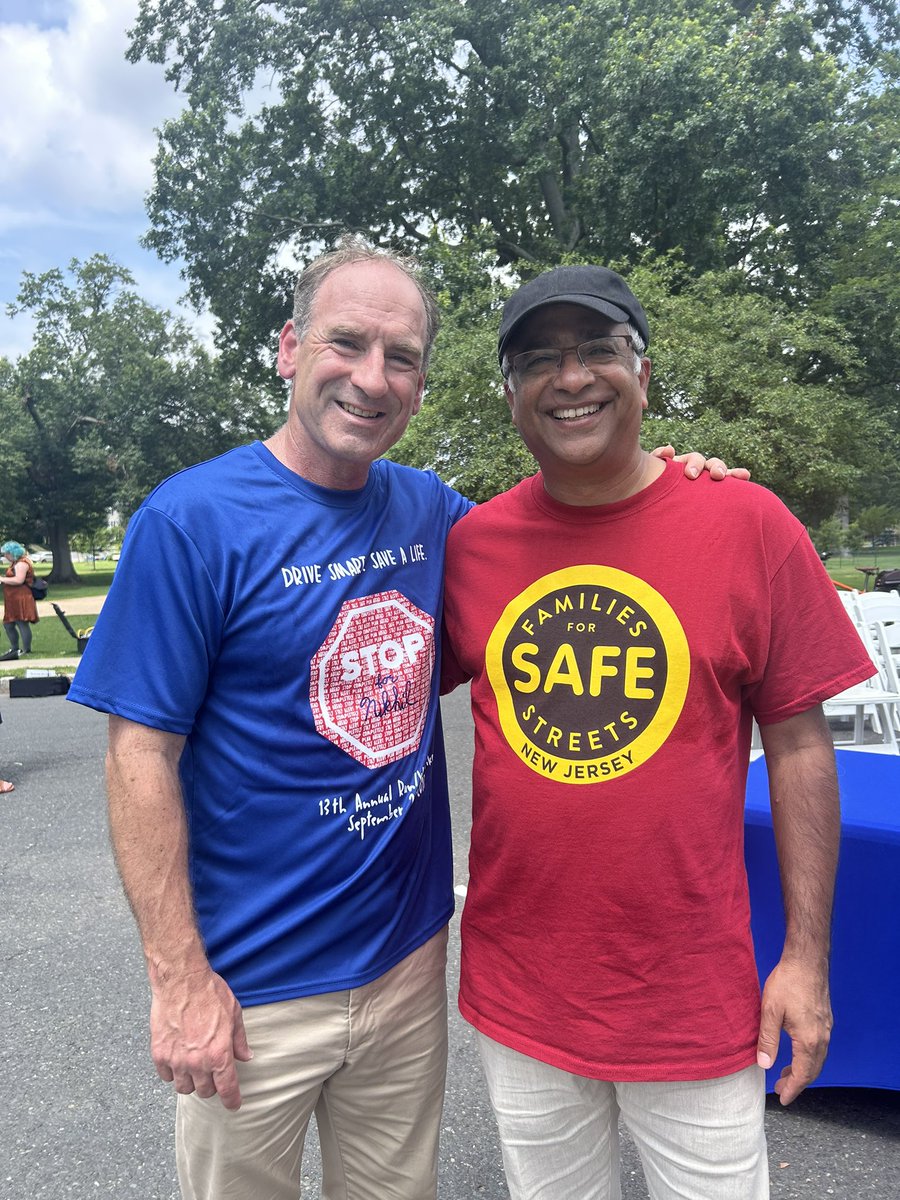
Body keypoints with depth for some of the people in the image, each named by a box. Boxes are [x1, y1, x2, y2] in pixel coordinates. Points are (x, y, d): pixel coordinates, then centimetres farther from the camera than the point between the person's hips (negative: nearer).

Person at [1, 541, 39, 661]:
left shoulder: (22, 563, -13)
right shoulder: (15, 563, 20)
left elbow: (19, 580, -23)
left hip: (21, 599, -11)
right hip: (13, 600, 11)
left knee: (22, 623, -8)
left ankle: (26, 651, -3)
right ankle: (14, 649, 26)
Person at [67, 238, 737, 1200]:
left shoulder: (428, 508, -1)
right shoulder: (191, 519, -16)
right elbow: (142, 759, -14)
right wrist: (179, 978, -15)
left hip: (409, 956, 5)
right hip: (255, 988, -4)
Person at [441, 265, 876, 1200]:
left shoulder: (749, 526, -10)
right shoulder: (471, 543, -4)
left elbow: (798, 746, -5)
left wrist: (806, 958, -4)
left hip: (693, 1000, -2)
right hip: (516, 992, 3)